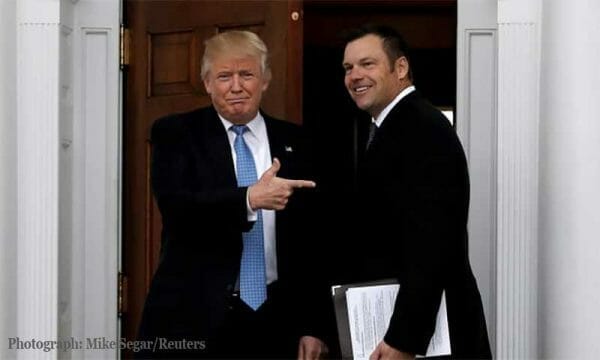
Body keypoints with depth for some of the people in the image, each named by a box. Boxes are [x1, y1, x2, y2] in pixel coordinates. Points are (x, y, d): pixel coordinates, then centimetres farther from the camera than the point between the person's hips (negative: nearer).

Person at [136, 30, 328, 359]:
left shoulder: (293, 141, 7)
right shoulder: (175, 133, 0)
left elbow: (311, 238, 7)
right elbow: (175, 206, -15)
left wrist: (312, 325, 4)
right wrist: (249, 198, -28)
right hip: (192, 321, -2)